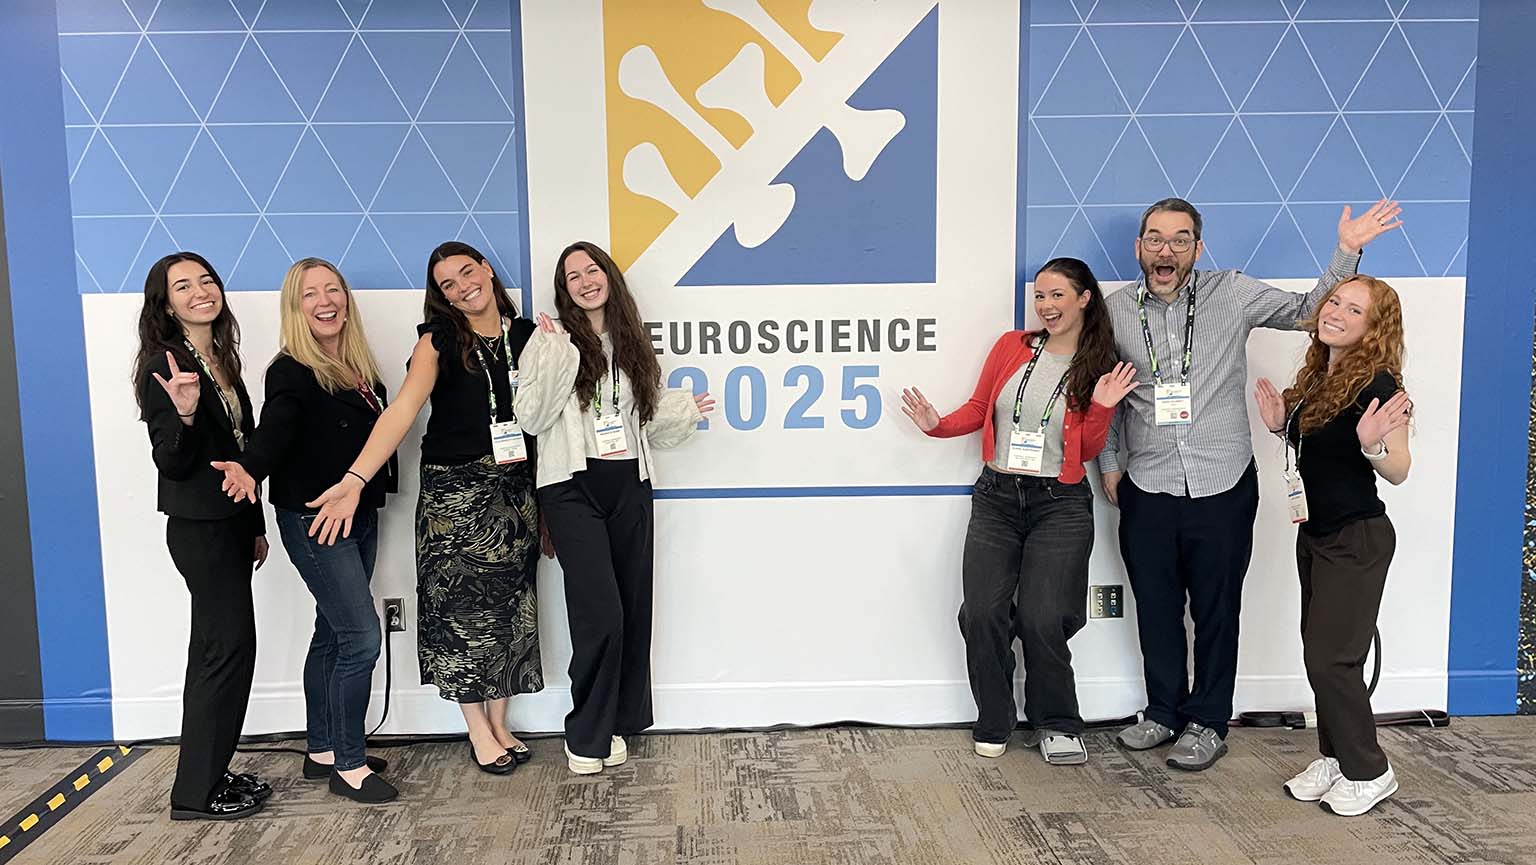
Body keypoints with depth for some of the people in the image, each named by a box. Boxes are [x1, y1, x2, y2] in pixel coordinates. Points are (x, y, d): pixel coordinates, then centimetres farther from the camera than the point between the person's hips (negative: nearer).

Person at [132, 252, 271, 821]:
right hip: (199, 527, -8)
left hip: (229, 522, 8)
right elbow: (171, 463, -16)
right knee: (231, 646, -6)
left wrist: (255, 525, 18)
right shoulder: (164, 367, -13)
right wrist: (183, 415, -36)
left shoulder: (221, 360, 10)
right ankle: (197, 793, 7)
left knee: (216, 650, 13)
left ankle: (207, 774, 24)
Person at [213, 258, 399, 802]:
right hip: (312, 518, -8)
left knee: (333, 634, 15)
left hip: (360, 515, 8)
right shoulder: (291, 372, -12)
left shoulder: (358, 368, 10)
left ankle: (323, 751, 27)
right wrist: (249, 468, -45)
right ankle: (349, 765, 3)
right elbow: (274, 432, -27)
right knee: (361, 636, -9)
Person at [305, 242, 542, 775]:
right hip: (453, 490, -3)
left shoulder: (527, 335, 5)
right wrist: (355, 479, -30)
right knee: (459, 604, 2)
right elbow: (402, 411, -20)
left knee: (509, 605, 8)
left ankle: (500, 723, 24)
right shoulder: (439, 340, -4)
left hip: (516, 490, 3)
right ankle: (478, 730, 18)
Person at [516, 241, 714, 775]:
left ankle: (616, 723, 23)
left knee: (633, 609, 8)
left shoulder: (632, 343, 13)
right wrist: (556, 357, -17)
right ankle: (586, 736, 5)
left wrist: (685, 412, 11)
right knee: (600, 611, -12)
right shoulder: (552, 339, -1)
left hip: (629, 486, 5)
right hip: (573, 488, -5)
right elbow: (532, 418, -10)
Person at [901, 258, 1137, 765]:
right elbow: (978, 409, 14)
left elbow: (1089, 451, 4)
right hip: (997, 497, 2)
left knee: (1042, 619, -11)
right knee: (983, 614, -8)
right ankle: (994, 724, 12)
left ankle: (1057, 724, 13)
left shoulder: (1100, 369, 4)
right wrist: (938, 425, -4)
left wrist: (1102, 406, -12)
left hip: (1060, 504, -2)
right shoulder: (1012, 347, 7)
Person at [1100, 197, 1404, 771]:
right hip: (1147, 489, 2)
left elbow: (1308, 311, 4)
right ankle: (1163, 711, 31)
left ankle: (1207, 723, 25)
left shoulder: (1232, 294, -2)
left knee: (1216, 610, 9)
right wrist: (1109, 463, 9)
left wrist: (1346, 253, -8)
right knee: (1156, 607, 12)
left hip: (1222, 486, -2)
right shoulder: (1116, 310, 3)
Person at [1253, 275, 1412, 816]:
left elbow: (1398, 472, -16)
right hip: (1315, 533, 8)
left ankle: (1369, 772, 13)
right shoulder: (1315, 378, 7)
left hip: (1357, 539, -8)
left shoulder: (1377, 384, -16)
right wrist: (1280, 425, 3)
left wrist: (1373, 444, -35)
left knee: (1331, 658, -4)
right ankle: (1334, 757, 27)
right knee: (1320, 654, 13)